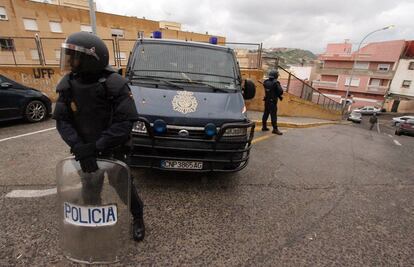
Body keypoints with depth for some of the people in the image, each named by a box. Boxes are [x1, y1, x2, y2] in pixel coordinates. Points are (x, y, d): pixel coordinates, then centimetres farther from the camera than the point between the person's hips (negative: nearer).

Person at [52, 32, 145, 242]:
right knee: (90, 192, 17)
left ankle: (138, 218, 34)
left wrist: (96, 146, -25)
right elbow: (62, 121, -6)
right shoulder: (68, 85, -5)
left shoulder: (115, 84, -20)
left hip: (114, 150, -4)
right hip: (86, 150, 4)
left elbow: (125, 122, -23)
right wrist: (80, 148, -22)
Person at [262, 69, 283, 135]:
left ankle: (264, 126, 24)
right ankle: (275, 129, -2)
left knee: (266, 113, 16)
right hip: (273, 101, -7)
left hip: (267, 100, 7)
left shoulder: (266, 82, 3)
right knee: (273, 115, -5)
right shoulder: (275, 83, -16)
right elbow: (280, 92, -18)